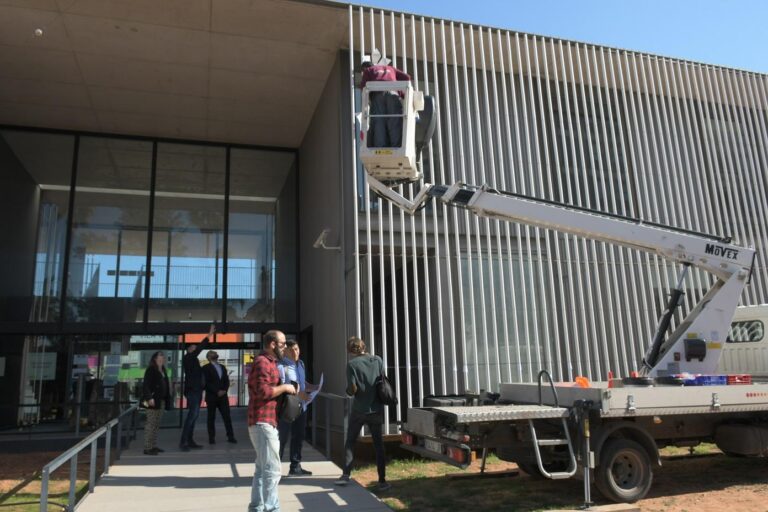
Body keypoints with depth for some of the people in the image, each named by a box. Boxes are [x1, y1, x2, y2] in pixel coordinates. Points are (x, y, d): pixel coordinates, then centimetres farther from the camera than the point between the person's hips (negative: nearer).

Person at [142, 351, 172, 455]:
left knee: (156, 424, 12)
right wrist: (149, 398, -24)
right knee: (150, 424, -7)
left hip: (161, 401, 9)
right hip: (153, 401, -9)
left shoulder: (162, 370, 17)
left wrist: (167, 400, 13)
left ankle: (153, 446, 19)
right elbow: (146, 385, -15)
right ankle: (147, 448, -4)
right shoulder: (150, 370, -8)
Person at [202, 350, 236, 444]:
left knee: (227, 416, -2)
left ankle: (230, 436, 0)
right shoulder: (206, 368, 0)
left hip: (223, 396, 4)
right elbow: (207, 383, -9)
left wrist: (224, 390, -4)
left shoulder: (222, 367, 18)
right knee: (211, 418, 3)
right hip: (212, 397, -4)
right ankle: (211, 438, 10)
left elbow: (226, 380, 14)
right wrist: (217, 391, -15)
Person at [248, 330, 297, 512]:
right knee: (272, 469, -8)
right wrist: (284, 387, -12)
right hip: (263, 422, -11)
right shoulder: (262, 362, -14)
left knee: (262, 468, 15)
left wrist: (285, 389, 10)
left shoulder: (269, 362, 19)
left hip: (266, 422, 11)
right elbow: (263, 391, -23)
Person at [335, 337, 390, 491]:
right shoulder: (378, 360, -1)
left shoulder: (352, 364, -10)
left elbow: (352, 389, -14)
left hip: (359, 409, -2)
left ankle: (346, 475, 13)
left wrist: (348, 391, 6)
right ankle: (382, 480, 6)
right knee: (378, 444, 8)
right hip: (376, 409, 3)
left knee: (350, 442, 14)